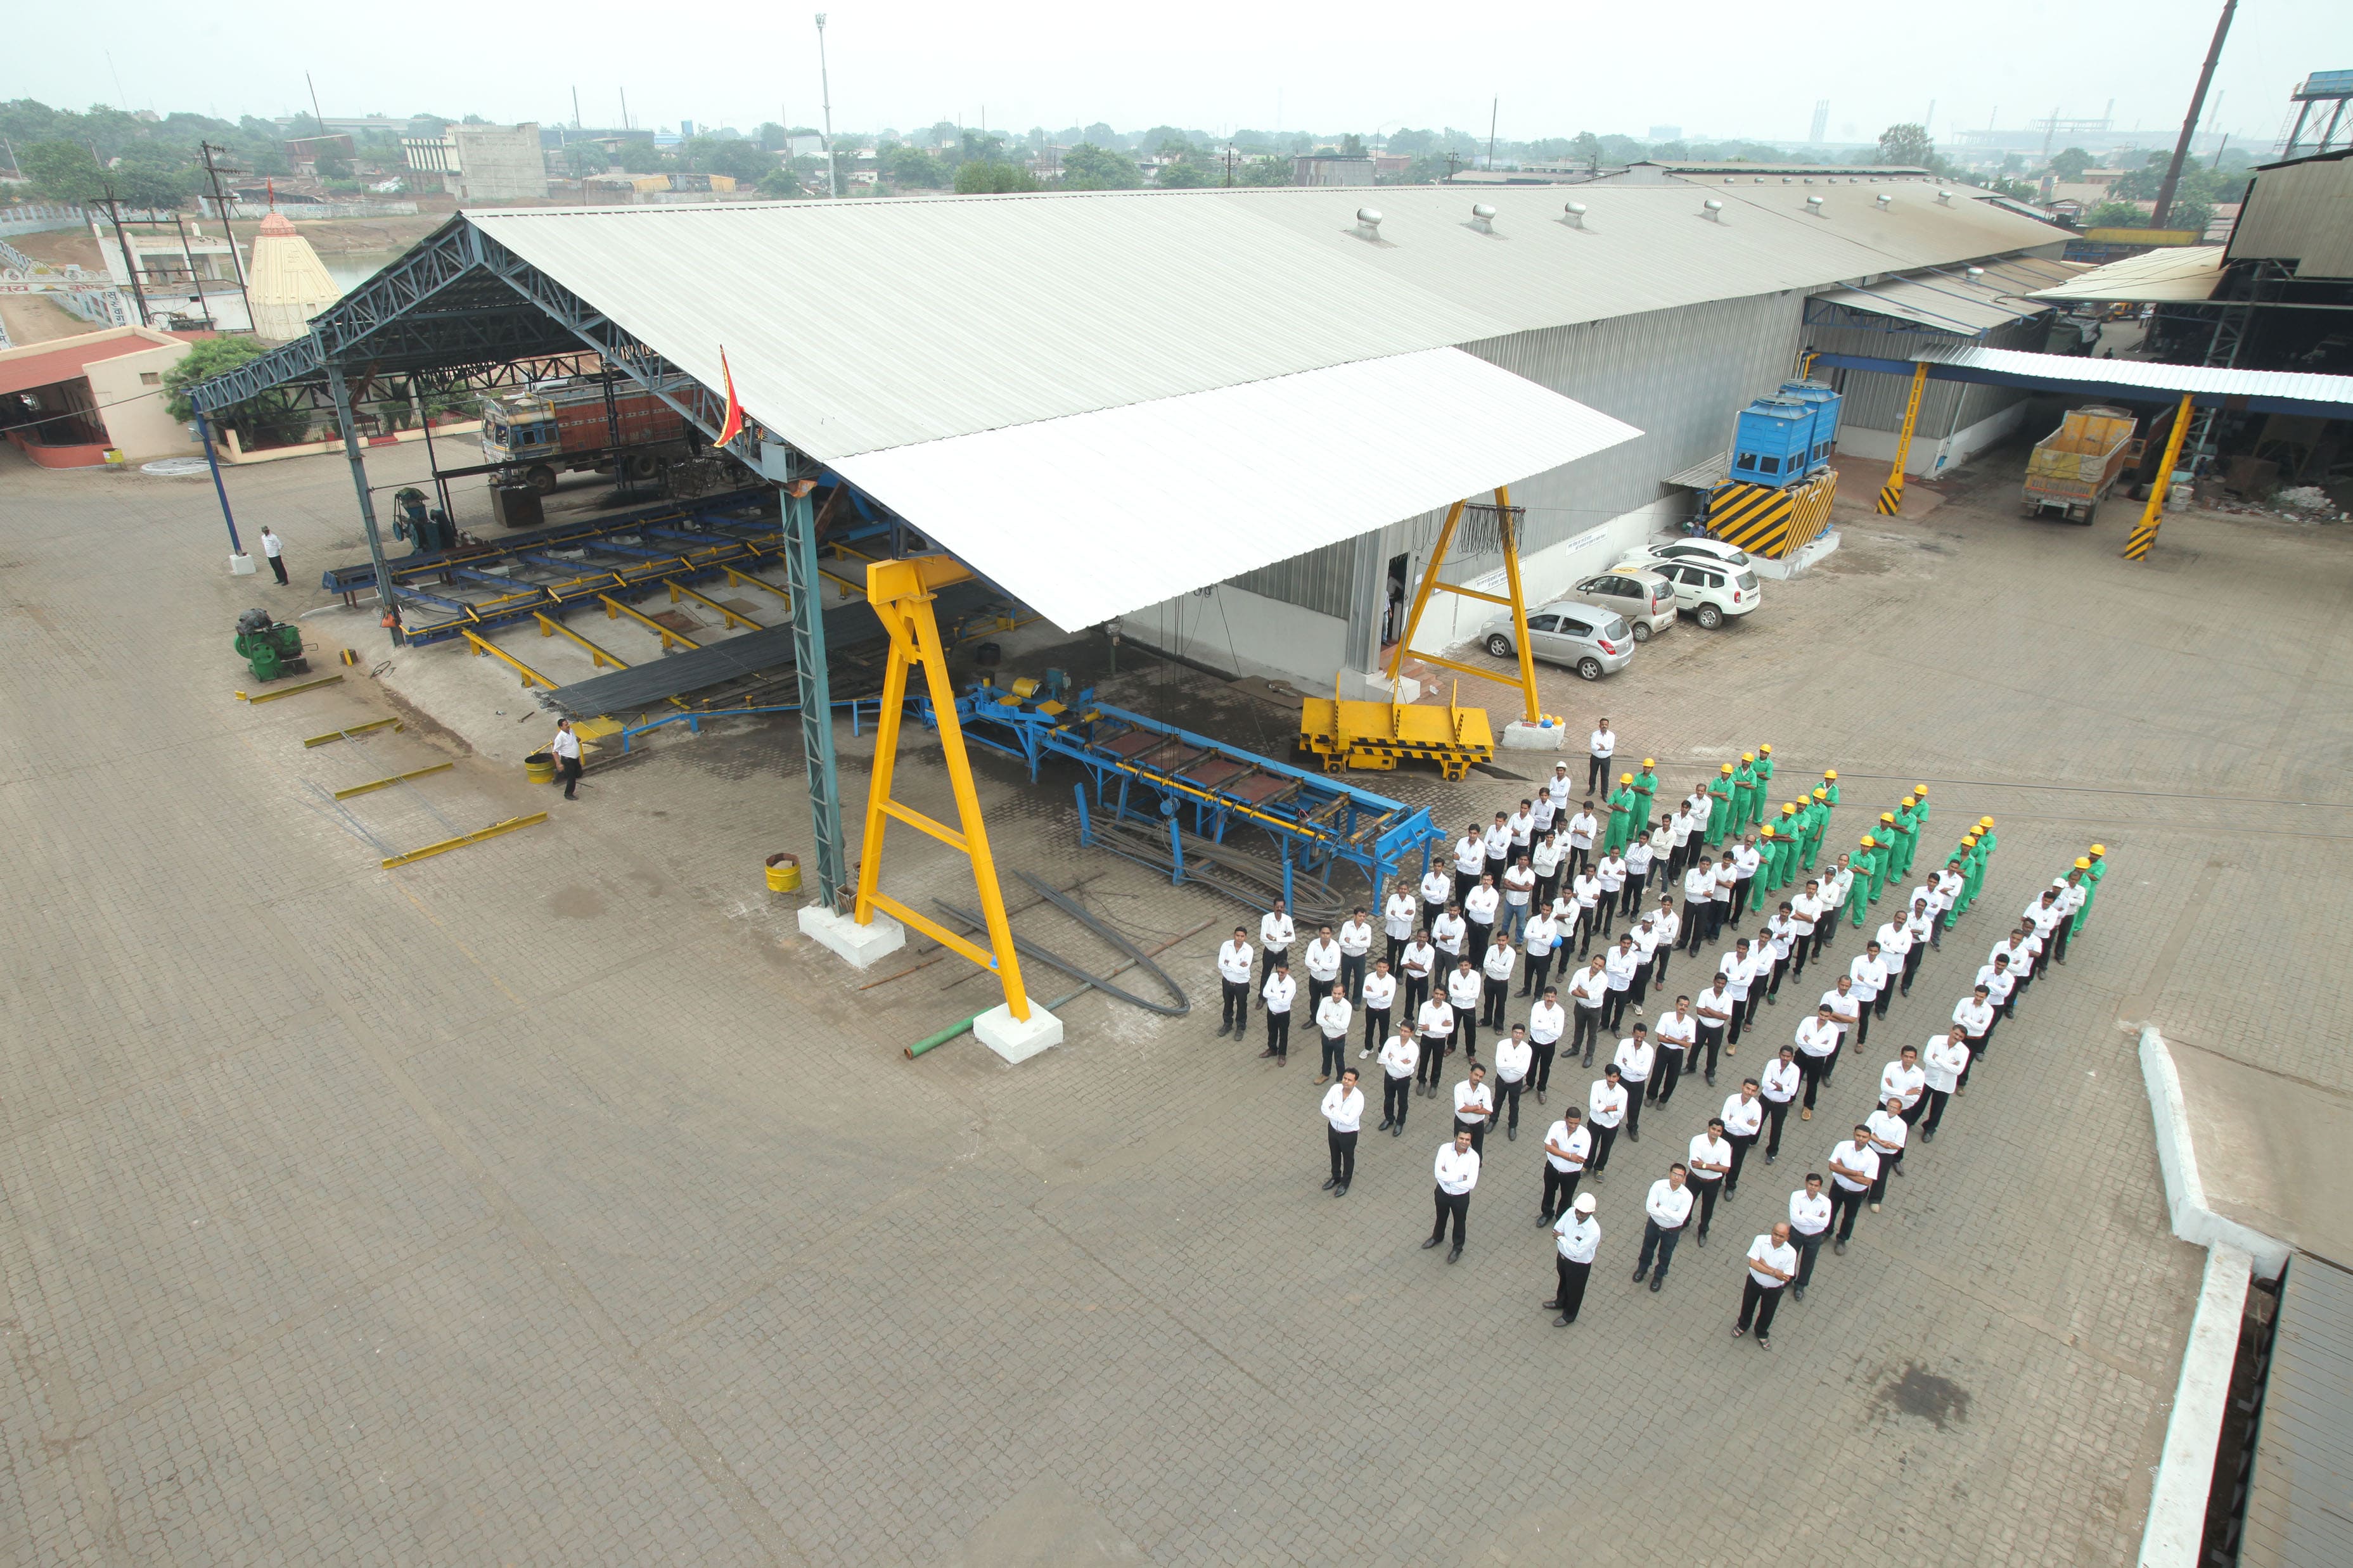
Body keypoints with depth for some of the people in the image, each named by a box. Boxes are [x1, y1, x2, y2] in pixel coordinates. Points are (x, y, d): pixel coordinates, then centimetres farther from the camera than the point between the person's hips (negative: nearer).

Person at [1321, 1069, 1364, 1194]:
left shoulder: (1358, 1098, -32)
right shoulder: (1335, 1088, -19)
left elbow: (1350, 1121, -33)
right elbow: (1324, 1108, -20)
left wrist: (1333, 1110, -25)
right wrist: (1341, 1117, -28)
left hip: (1348, 1134, -4)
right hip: (1333, 1129, 4)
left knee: (1348, 1158, 21)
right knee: (1335, 1155, 27)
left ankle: (1345, 1182, 45)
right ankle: (1336, 1177, 52)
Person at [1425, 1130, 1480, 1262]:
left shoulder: (1474, 1156, -26)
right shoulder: (1445, 1149, -24)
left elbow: (1471, 1184, -29)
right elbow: (1438, 1173, -29)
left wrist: (1448, 1178, -25)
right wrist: (1460, 1177, -30)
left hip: (1461, 1196, -1)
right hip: (1443, 1192, 2)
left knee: (1459, 1222, 23)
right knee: (1441, 1217, 29)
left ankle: (1458, 1248, 50)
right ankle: (1437, 1237, 58)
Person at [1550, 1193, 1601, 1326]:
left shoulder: (1593, 1231, -37)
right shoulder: (1571, 1212, -22)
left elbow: (1577, 1252, -34)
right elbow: (1557, 1229, -12)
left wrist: (1561, 1238, -26)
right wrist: (1569, 1240, -26)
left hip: (1579, 1264, -5)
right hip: (1562, 1255, 5)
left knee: (1574, 1290, 22)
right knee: (1563, 1281, 33)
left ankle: (1569, 1316, 49)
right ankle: (1561, 1302, 62)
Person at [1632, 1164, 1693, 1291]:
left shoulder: (1686, 1195, -26)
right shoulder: (1659, 1185, -25)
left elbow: (1680, 1218, -32)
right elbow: (1649, 1207, -29)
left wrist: (1660, 1208, -28)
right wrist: (1670, 1214, -31)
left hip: (1672, 1231, -1)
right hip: (1654, 1224, 1)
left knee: (1665, 1255, 23)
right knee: (1647, 1248, 26)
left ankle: (1659, 1276, 51)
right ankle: (1642, 1268, 55)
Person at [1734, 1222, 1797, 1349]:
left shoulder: (1791, 1253, -25)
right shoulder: (1761, 1240, -25)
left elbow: (1786, 1278, -23)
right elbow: (1753, 1263, -28)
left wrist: (1765, 1266, -27)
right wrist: (1774, 1272, -31)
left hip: (1773, 1290, 0)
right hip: (1754, 1282, 0)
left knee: (1767, 1314, 23)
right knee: (1747, 1306, 25)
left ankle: (1762, 1334, 53)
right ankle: (1743, 1325, 55)